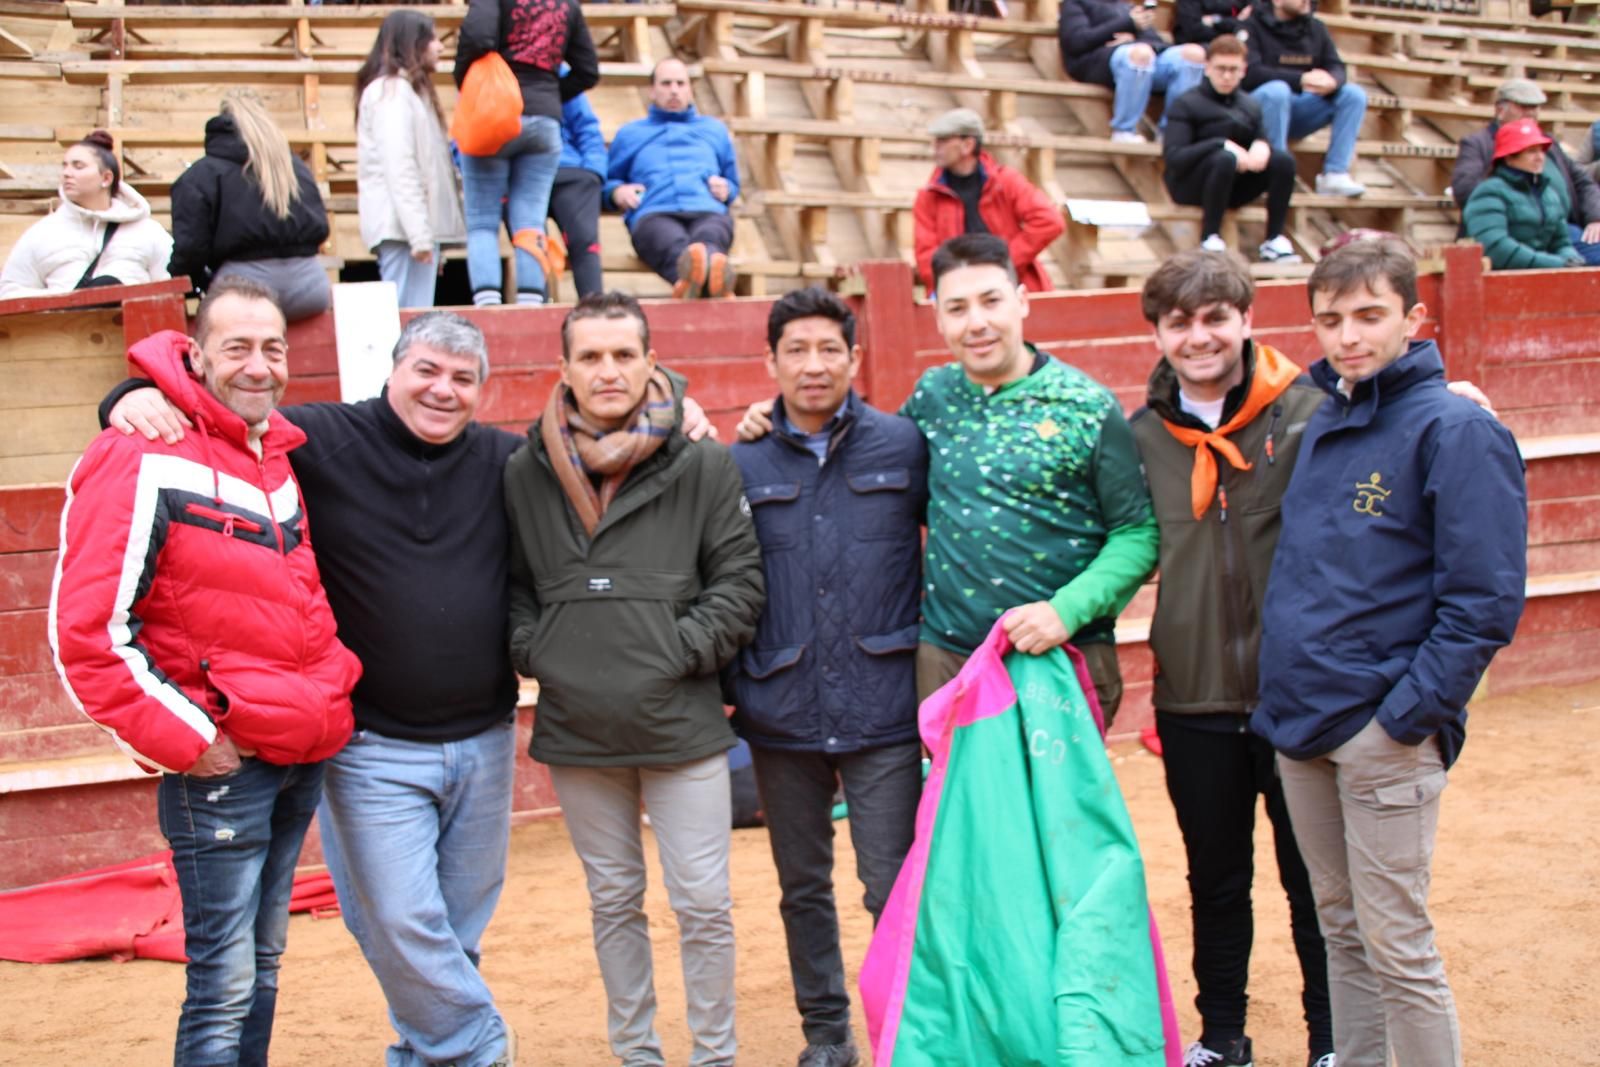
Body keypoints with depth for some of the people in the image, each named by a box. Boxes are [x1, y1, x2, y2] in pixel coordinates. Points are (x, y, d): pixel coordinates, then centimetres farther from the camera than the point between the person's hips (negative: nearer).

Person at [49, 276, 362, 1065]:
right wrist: (184, 740, -15)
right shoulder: (146, 464, -14)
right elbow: (87, 633, -17)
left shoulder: (280, 454, 11)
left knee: (261, 965, 16)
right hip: (218, 765, -7)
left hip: (300, 757, 7)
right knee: (225, 985, -4)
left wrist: (328, 701, 13)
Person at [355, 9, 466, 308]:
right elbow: (398, 166, -14)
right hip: (404, 226, -9)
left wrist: (432, 238, 17)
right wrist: (420, 234, -22)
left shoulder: (407, 89, 25)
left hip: (417, 227, 9)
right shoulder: (392, 89, -4)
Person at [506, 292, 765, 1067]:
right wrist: (533, 651, -3)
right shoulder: (526, 474, 3)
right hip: (576, 730, 2)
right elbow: (514, 586, 12)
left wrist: (682, 653, -11)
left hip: (682, 726, -2)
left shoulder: (703, 466, -2)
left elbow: (739, 582, -1)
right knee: (614, 901, 15)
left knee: (704, 904, 3)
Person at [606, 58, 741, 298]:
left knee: (708, 238, -42)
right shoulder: (630, 133, 33)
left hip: (708, 212, 2)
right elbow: (607, 180, 31)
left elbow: (733, 184, 38)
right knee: (674, 244, -43)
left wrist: (726, 189, 12)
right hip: (654, 214, -2)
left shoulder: (714, 129, 37)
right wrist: (617, 191, 6)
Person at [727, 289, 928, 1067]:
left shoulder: (904, 446, -1)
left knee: (893, 887, -2)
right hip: (781, 713, 2)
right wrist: (724, 684, 0)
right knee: (802, 885, 14)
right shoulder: (742, 464, 3)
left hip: (883, 708, -2)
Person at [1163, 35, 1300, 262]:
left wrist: (1261, 146, -20)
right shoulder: (1186, 104, -5)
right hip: (1190, 185, -5)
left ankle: (1274, 239, -18)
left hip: (1234, 185, 5)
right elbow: (1173, 157, -16)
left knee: (1283, 160, -19)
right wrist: (1222, 144, -27)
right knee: (1224, 158, -35)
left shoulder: (1251, 105, 12)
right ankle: (1211, 239, -27)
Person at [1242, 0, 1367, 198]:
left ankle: (1334, 175, -21)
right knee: (1277, 90, -38)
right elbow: (1250, 73, -20)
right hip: (1259, 105, -6)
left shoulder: (1315, 28, 11)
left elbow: (1337, 68, 4)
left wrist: (1331, 81, -23)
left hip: (1299, 110, 6)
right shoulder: (1253, 25, -8)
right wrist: (1302, 79, -28)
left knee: (1354, 94, -12)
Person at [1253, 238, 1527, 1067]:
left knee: (1396, 944, -1)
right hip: (1300, 726, 7)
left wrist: (1410, 711, -17)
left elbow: (1486, 597, -14)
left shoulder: (1455, 429, -10)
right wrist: (1284, 693, 12)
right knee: (1341, 929, 16)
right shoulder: (1322, 423, 12)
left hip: (1384, 733, -7)